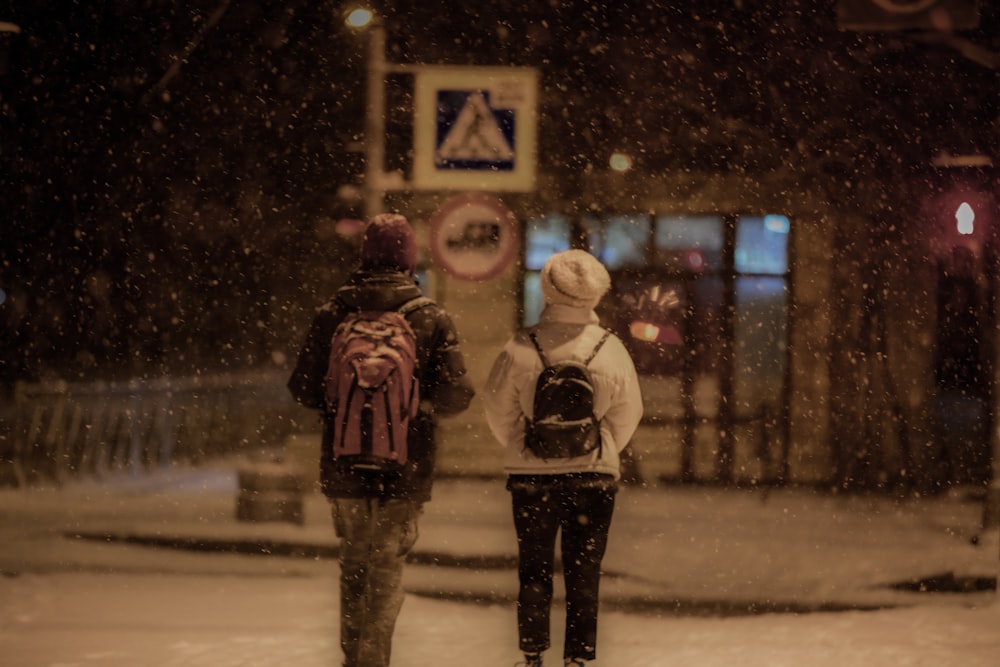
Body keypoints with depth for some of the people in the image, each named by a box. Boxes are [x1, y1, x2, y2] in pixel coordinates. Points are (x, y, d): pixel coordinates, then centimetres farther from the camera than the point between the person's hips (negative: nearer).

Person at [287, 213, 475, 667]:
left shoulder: (334, 314, -4)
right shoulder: (433, 319, -6)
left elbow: (304, 390, -3)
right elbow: (456, 393, -9)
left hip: (344, 464, 2)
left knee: (353, 564, 17)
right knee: (387, 567, 5)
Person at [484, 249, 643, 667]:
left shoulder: (520, 348, -11)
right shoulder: (611, 351, -8)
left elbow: (497, 409, 0)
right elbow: (627, 415, 2)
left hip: (531, 476, 0)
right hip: (595, 477, 0)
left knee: (534, 570, 12)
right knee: (584, 573, 9)